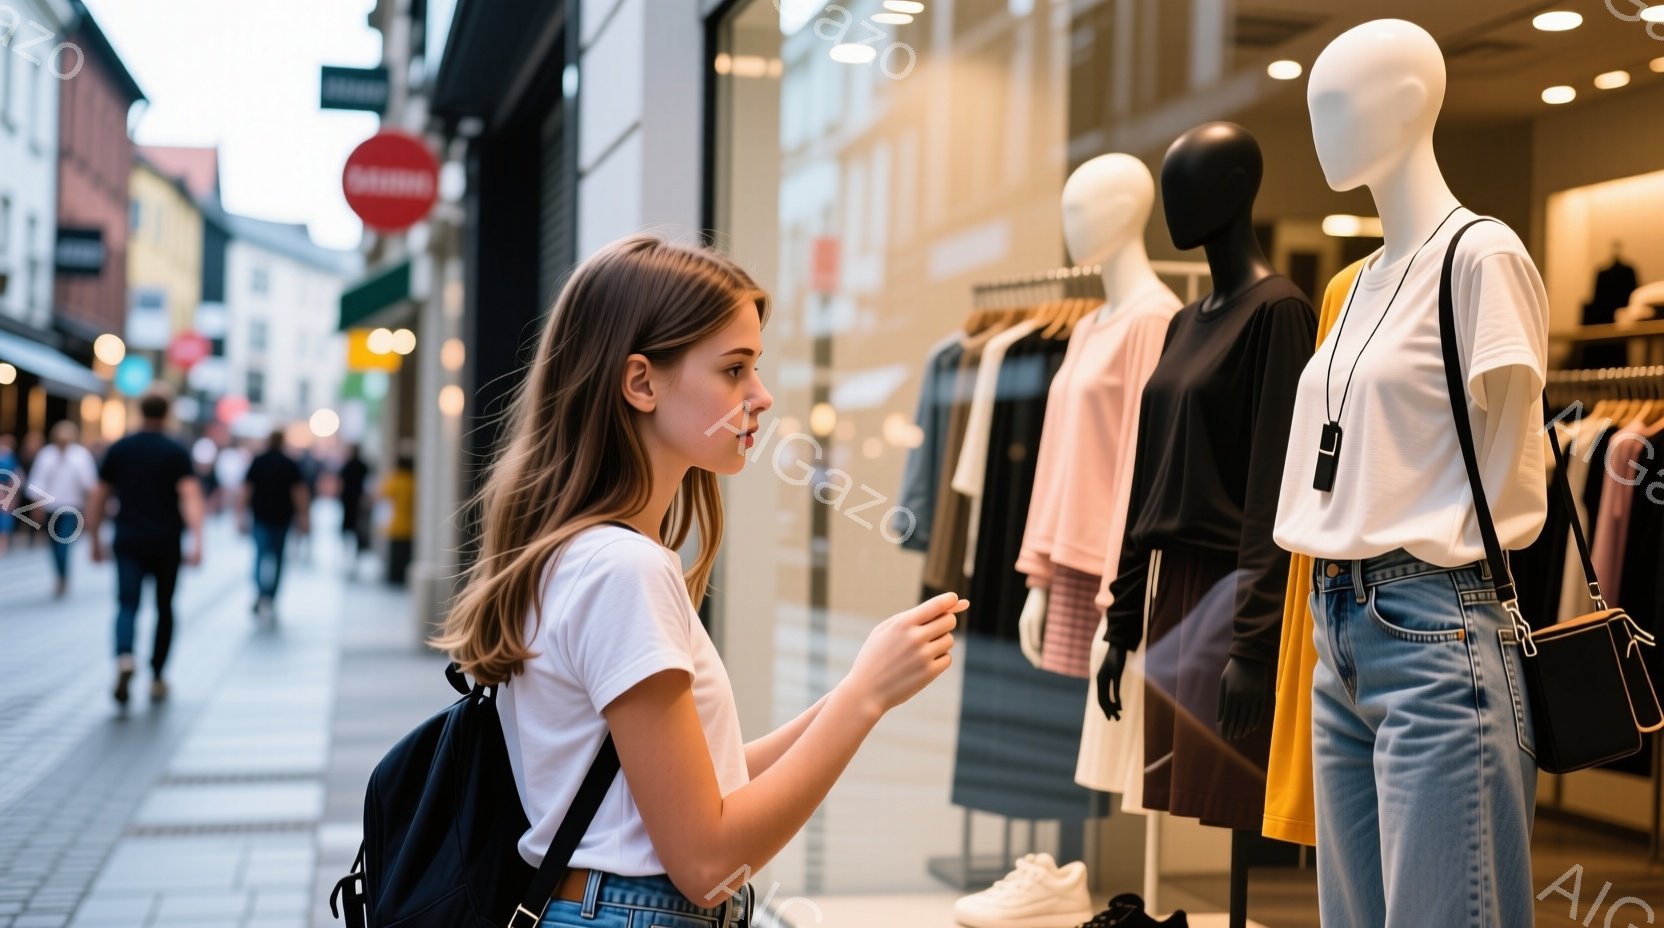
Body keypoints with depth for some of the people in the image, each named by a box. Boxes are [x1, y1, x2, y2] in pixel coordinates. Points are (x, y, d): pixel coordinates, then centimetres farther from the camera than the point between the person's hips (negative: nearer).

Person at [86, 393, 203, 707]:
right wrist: (197, 541, -22)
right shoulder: (177, 453, -2)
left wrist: (95, 540, 16)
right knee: (164, 608, 15)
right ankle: (156, 678, 20)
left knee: (127, 605, -5)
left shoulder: (119, 450, 5)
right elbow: (190, 496, -15)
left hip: (128, 542, 1)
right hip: (166, 544, 0)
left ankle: (124, 658, -35)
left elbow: (98, 498, 6)